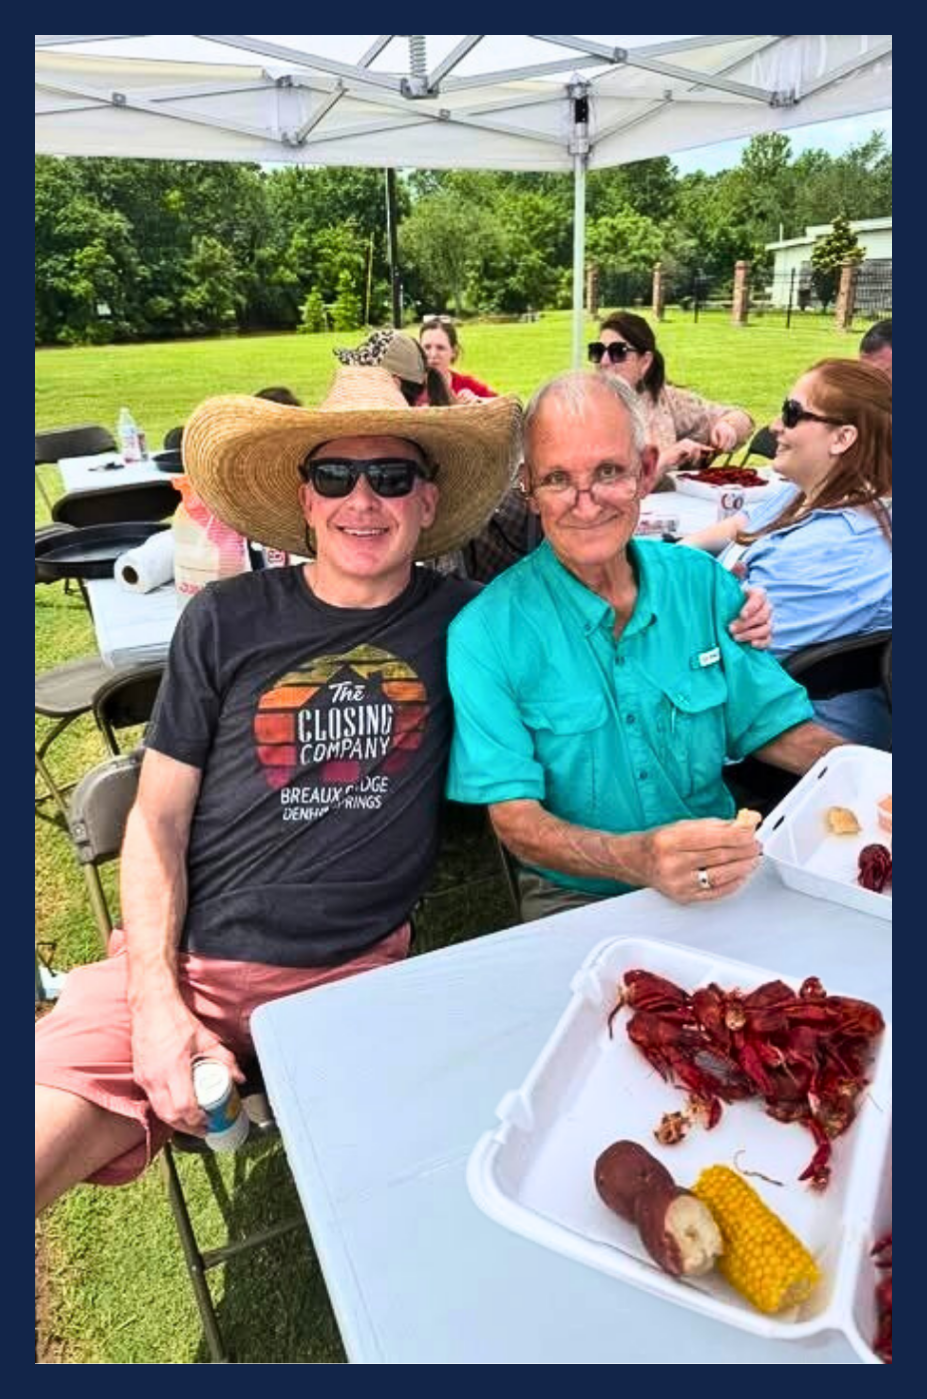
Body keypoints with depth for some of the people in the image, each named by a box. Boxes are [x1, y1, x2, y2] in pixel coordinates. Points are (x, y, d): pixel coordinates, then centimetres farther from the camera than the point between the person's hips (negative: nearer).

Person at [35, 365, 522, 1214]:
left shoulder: (460, 623, 2)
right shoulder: (226, 620, 2)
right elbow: (158, 819, 3)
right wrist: (157, 1001, -7)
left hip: (360, 972, 0)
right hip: (183, 960, 1)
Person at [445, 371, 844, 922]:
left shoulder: (704, 583, 1)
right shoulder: (486, 633, -11)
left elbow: (775, 727, 7)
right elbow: (515, 819, -14)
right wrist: (638, 859, -31)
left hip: (725, 878, 4)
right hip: (575, 898, -3)